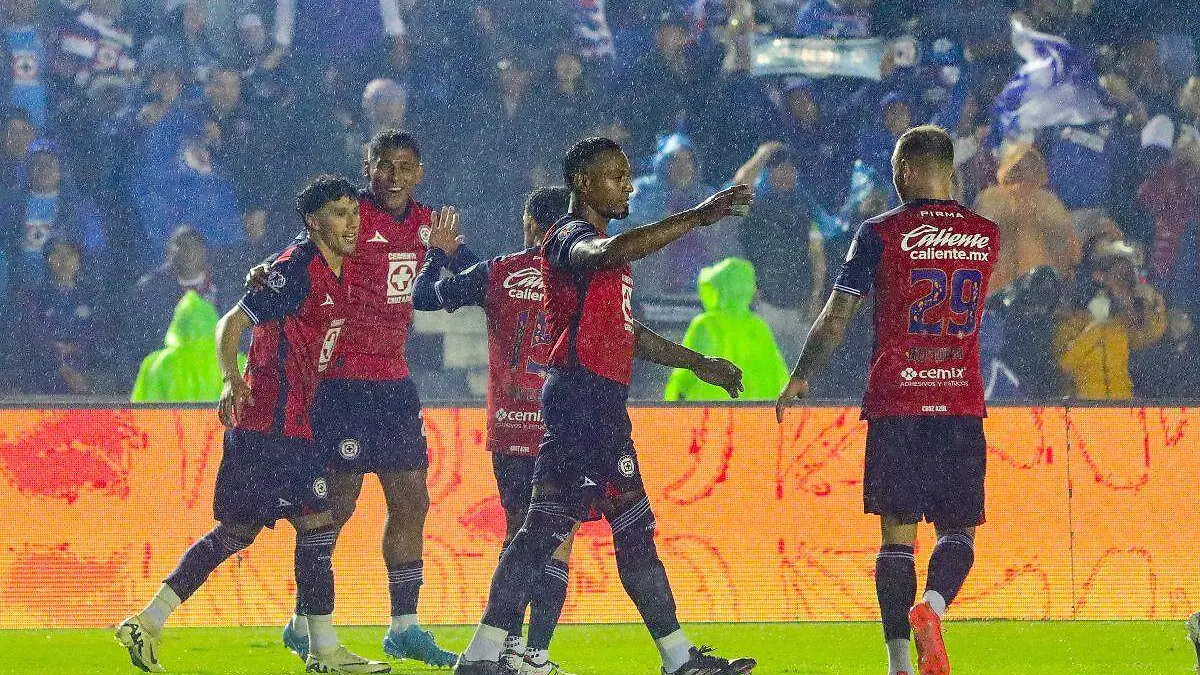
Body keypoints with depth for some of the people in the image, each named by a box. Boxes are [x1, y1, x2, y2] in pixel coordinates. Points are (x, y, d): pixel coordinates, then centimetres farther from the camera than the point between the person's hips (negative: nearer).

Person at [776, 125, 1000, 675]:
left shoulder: (881, 233, -4)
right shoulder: (986, 236, 6)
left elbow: (834, 321, -1)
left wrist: (800, 378, 14)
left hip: (895, 403, -2)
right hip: (962, 402, 2)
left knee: (898, 533, 2)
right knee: (958, 530, 9)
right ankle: (932, 606, -21)